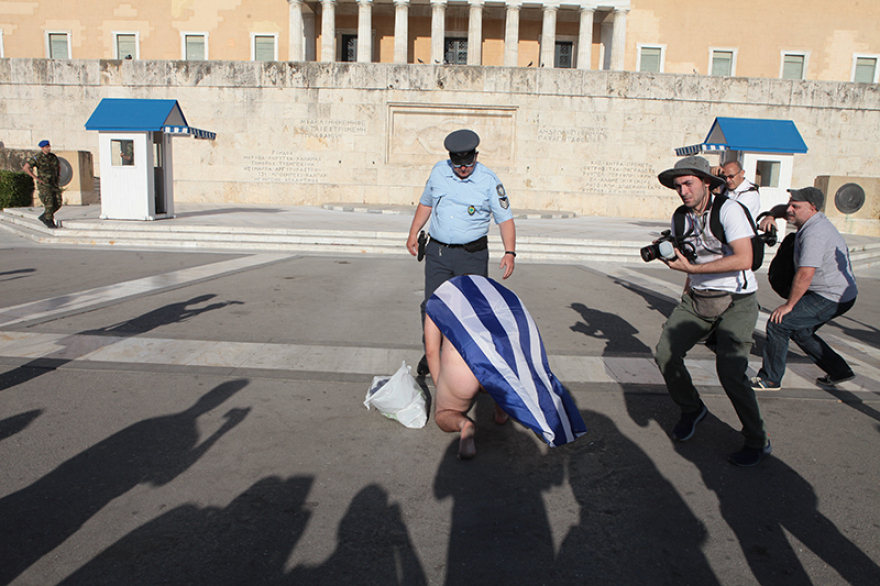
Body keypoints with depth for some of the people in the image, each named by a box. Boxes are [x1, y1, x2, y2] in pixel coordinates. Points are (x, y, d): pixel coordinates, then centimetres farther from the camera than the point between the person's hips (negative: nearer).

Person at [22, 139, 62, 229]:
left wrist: (58, 176, 18)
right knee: (49, 202, -12)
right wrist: (36, 178, -14)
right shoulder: (37, 158, -8)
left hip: (54, 183, 6)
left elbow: (59, 165, 30)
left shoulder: (53, 156, 9)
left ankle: (43, 217, 19)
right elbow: (26, 168, -12)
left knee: (58, 203, 1)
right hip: (44, 184, -6)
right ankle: (49, 222, -2)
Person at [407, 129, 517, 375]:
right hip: (437, 252, 3)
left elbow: (505, 219, -5)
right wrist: (413, 233, 16)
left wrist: (510, 252, -17)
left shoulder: (489, 181, -6)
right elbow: (425, 203, 20)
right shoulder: (438, 171, 5)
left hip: (472, 255, -3)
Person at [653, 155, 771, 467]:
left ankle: (757, 442, 5)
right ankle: (691, 409, 22)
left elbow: (744, 259, -24)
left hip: (736, 301, -6)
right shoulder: (681, 219, 6)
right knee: (665, 354, -5)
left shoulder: (728, 210, -14)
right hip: (697, 298, 6)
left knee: (729, 370, -18)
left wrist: (692, 269, -25)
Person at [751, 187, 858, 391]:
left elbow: (805, 274, -28)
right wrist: (770, 215, 2)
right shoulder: (813, 222, 8)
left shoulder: (814, 233, -24)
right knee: (800, 330, 19)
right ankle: (839, 371, 30)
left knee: (778, 323, -13)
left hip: (831, 298, -11)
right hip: (839, 294, 11)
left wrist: (789, 305, -20)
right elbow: (781, 210, 25)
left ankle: (770, 379, -4)